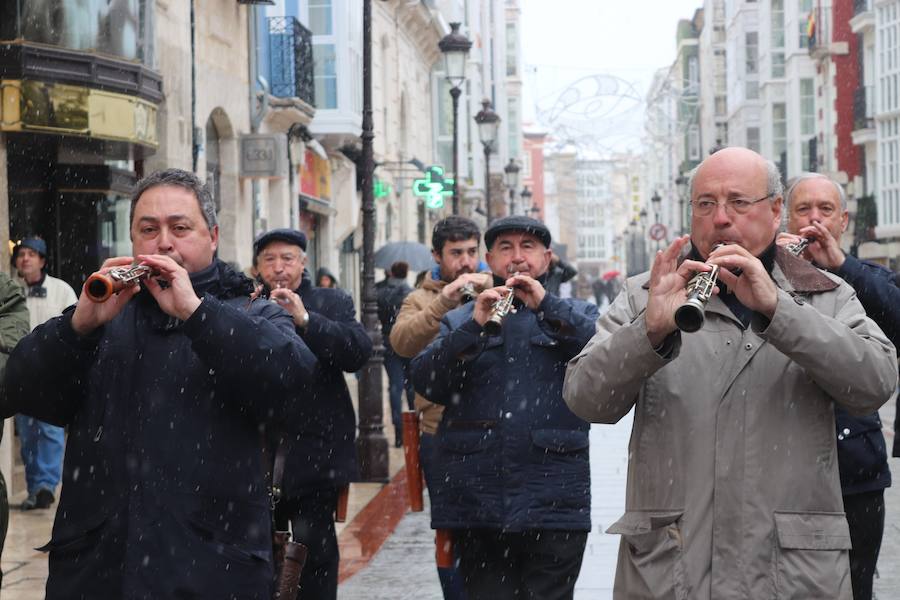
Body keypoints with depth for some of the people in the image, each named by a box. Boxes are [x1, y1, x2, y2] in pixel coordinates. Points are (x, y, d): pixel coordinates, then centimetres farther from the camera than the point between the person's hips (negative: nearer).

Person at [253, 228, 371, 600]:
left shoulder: (332, 303, 5)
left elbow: (359, 352, -11)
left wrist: (305, 319, -19)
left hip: (314, 452, -2)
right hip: (258, 453, 2)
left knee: (316, 547, 0)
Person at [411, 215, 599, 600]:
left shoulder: (574, 315, 15)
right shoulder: (459, 320, 17)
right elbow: (426, 383, 0)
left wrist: (546, 306, -13)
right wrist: (475, 326, -12)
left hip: (554, 500, -1)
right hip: (475, 501, 1)